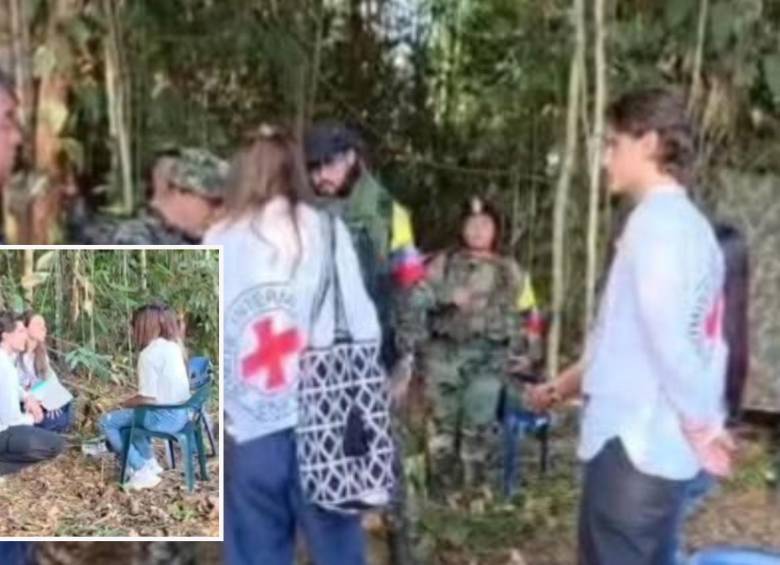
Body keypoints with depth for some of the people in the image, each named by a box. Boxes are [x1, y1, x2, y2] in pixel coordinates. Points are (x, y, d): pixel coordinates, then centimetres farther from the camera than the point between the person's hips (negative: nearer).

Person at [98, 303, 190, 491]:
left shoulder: (149, 354, -18)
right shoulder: (172, 346, 8)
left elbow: (147, 398, -19)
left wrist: (126, 403, -1)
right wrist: (133, 400, 16)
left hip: (163, 417, -9)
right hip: (179, 413, 9)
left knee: (107, 421, 5)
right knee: (127, 415, 29)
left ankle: (141, 472, 0)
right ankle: (149, 462, 24)